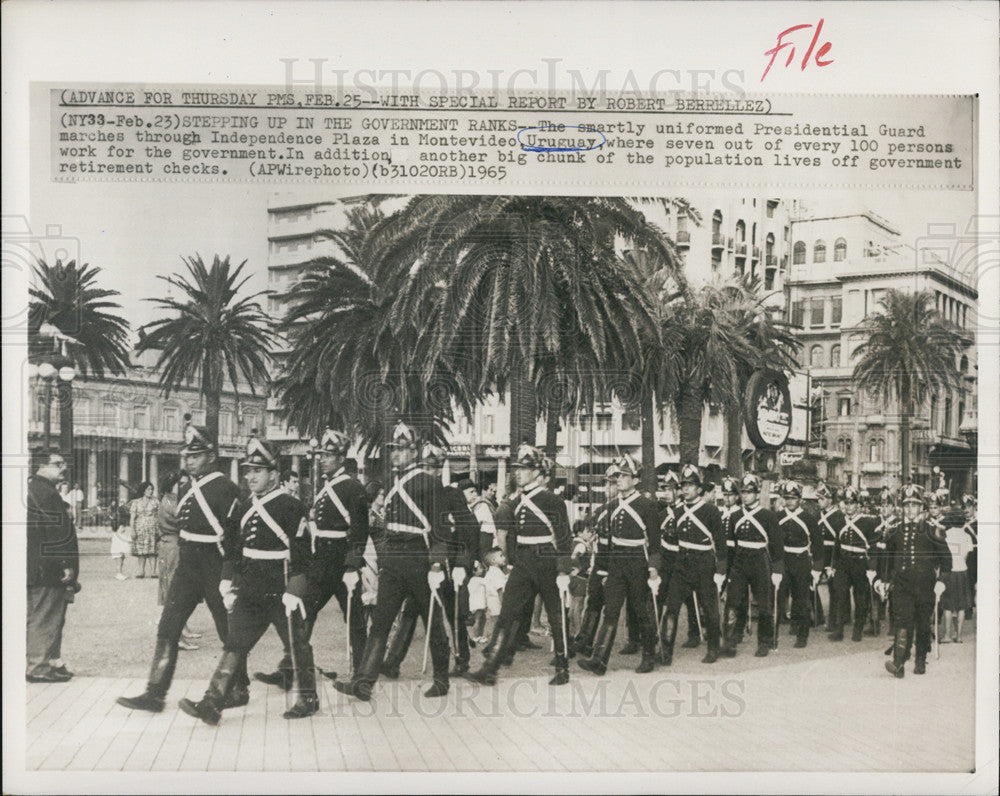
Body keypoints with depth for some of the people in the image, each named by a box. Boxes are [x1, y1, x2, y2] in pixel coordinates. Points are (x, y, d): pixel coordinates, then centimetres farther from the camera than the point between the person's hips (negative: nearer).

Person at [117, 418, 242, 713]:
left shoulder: (226, 490, -13)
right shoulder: (189, 489, 11)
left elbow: (233, 537, -16)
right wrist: (178, 563, 17)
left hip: (215, 568, -7)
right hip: (187, 567, 8)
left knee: (229, 633, 6)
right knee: (167, 629, 3)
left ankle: (239, 691, 20)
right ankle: (154, 694, 7)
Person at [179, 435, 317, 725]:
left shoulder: (291, 506, -11)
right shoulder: (245, 507, 10)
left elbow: (300, 553, -14)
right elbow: (234, 548, 18)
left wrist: (294, 592, -17)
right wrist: (228, 584, 12)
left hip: (280, 593, -6)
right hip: (249, 592, 6)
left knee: (297, 645, 7)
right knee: (235, 644, 0)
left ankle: (308, 698, 23)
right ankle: (212, 704, -3)